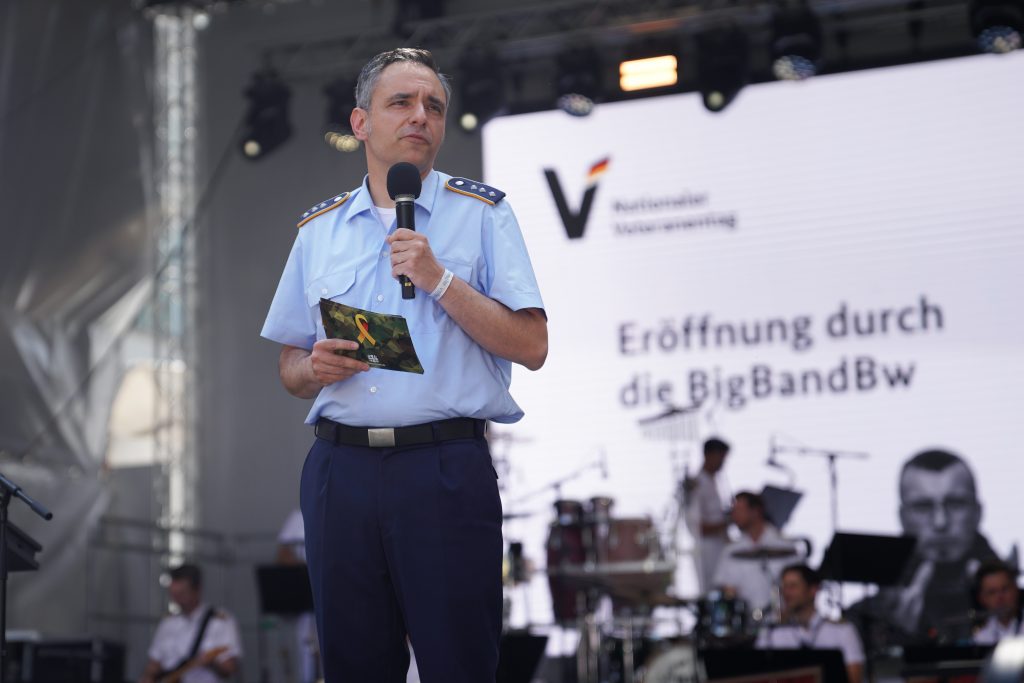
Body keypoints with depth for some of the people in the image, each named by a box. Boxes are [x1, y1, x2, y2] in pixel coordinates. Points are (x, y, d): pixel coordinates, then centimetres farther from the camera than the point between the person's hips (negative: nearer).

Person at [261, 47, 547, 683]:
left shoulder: (481, 213, 4)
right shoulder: (318, 230, 15)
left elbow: (531, 346, -4)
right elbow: (289, 367, 19)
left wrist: (439, 279, -13)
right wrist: (314, 369, -4)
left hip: (446, 470, -3)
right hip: (340, 468, 3)